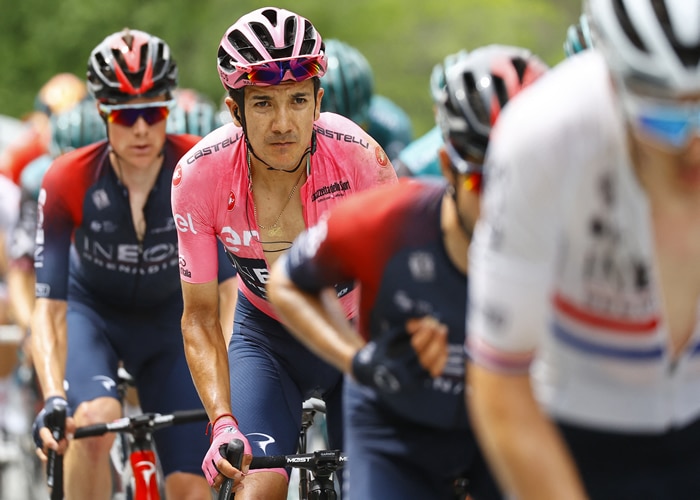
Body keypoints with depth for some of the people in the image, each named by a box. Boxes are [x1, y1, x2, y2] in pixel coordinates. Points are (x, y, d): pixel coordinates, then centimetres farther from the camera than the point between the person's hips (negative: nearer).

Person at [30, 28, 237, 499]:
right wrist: (53, 399, -44)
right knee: (95, 420, -34)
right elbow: (49, 306, -30)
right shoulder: (69, 181, -28)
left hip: (169, 319, 1)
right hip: (91, 313, -1)